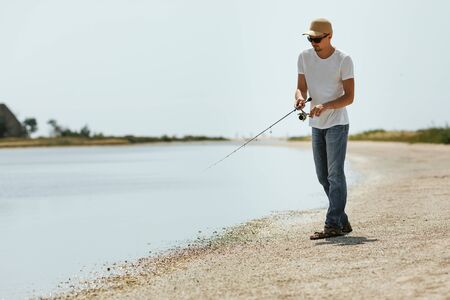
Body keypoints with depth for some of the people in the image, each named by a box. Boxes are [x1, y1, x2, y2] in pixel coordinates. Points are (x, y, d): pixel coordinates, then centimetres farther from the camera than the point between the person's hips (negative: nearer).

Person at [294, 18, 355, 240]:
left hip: (337, 123, -6)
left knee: (335, 174, -12)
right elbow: (301, 87, 5)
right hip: (316, 124, 6)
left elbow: (349, 97, -13)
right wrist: (300, 97, -20)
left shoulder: (343, 60, -11)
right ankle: (342, 222, 16)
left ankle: (333, 225, -13)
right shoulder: (304, 57, 3)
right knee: (323, 177, 8)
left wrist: (326, 106, -29)